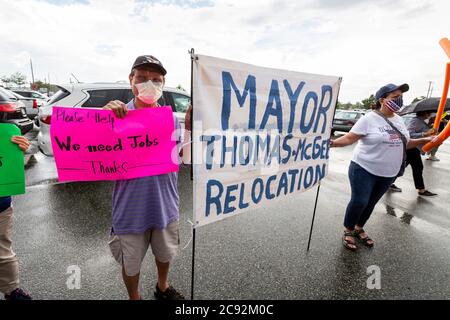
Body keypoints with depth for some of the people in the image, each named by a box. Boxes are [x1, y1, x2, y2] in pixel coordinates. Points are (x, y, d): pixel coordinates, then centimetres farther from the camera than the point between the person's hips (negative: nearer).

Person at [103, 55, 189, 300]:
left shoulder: (171, 118, -2)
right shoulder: (117, 116, -12)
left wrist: (189, 128, -9)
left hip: (165, 204, 3)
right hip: (131, 209, -2)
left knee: (165, 253, 28)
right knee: (130, 264, 21)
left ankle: (163, 287, 58)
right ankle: (134, 297, 52)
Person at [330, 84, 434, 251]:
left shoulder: (398, 120, 9)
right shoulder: (369, 119, -13)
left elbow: (404, 143, 19)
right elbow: (349, 138, -18)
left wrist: (424, 140, 9)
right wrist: (332, 142, -34)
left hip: (388, 173, 7)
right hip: (364, 170, -7)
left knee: (371, 203, 16)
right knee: (359, 202, -3)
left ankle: (359, 228, 35)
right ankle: (348, 231, 17)